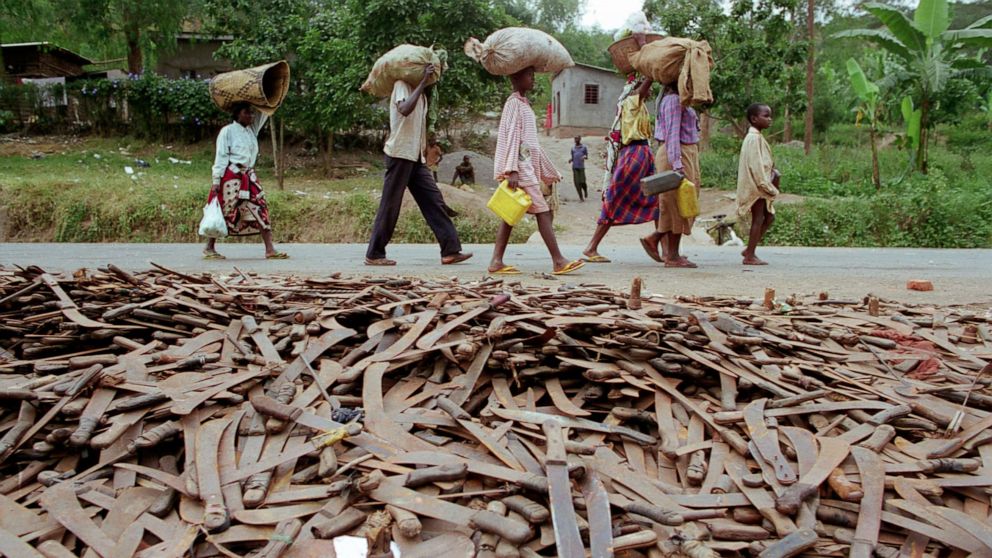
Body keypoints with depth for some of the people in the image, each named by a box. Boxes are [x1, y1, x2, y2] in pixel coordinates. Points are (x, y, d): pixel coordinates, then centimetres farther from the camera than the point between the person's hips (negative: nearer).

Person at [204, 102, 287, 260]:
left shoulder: (252, 130, 13)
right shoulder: (227, 131, -4)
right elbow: (221, 157, -7)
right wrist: (216, 179, -12)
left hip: (249, 177, 6)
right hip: (231, 176, -6)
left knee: (260, 210, -3)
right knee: (224, 212, 0)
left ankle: (270, 249, -6)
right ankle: (209, 248, 13)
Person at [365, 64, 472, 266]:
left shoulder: (418, 90, 18)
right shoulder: (402, 85, -7)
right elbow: (404, 109, -27)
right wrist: (422, 82, -22)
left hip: (416, 157, 8)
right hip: (400, 153, -8)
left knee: (434, 201, 1)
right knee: (390, 205, -4)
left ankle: (450, 250, 0)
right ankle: (374, 254, 5)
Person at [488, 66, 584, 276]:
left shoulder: (524, 104, 21)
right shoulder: (514, 103, -7)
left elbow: (532, 142, 25)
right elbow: (511, 137, -15)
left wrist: (549, 170, 26)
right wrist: (512, 170, -22)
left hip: (528, 166, 10)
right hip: (520, 167, -10)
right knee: (542, 211, -10)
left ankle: (496, 261, 5)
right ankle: (558, 261, -10)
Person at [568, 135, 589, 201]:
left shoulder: (584, 147, 9)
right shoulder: (573, 149, 15)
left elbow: (587, 156, 9)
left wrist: (584, 157, -14)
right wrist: (570, 159, -4)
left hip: (581, 167, -2)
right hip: (575, 167, 2)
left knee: (582, 182, -8)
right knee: (577, 182, -5)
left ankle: (585, 190, 25)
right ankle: (581, 197, 1)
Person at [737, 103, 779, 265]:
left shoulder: (757, 137, 17)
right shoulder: (754, 138, -15)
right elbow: (755, 164, -21)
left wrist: (772, 174, 7)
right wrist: (766, 185, -20)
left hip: (759, 185, 10)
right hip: (756, 185, -10)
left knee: (769, 216, 13)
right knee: (758, 219, -6)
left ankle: (750, 250, 16)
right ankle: (750, 256, -1)